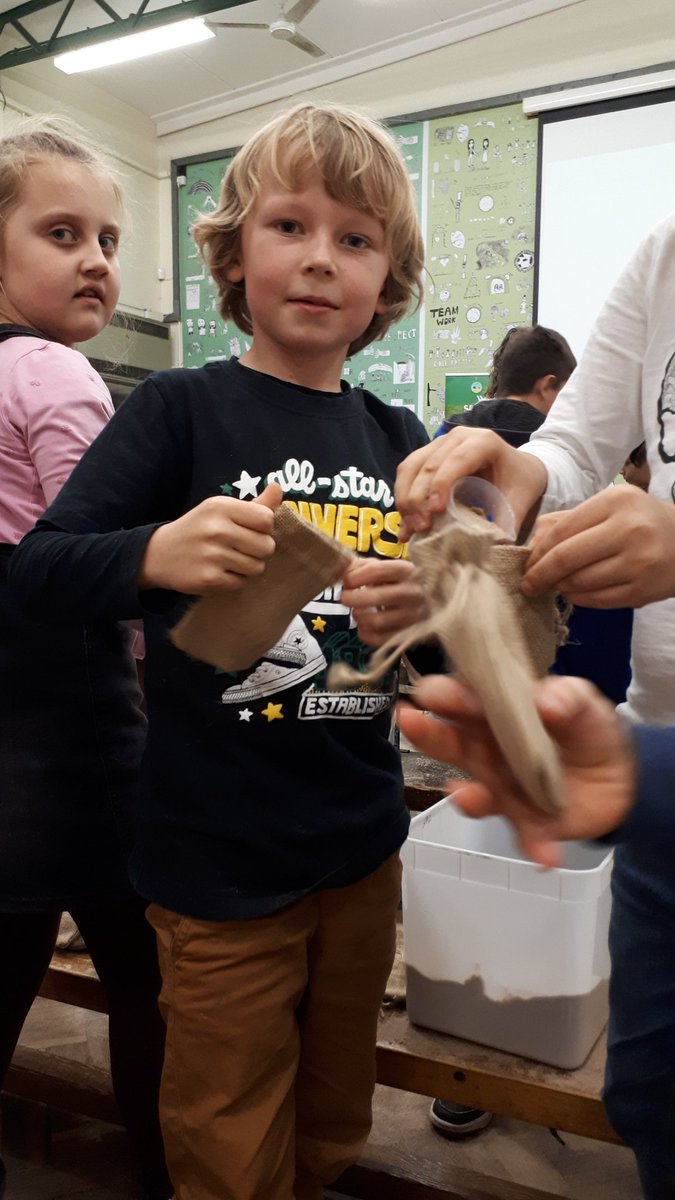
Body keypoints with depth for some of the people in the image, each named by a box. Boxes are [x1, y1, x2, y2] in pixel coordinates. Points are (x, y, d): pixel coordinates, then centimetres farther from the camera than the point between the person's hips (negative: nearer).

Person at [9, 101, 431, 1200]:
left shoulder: (400, 440, 3)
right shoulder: (183, 410, -9)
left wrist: (424, 612, -15)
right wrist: (158, 554, -32)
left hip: (363, 850, 5)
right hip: (220, 864, -4)